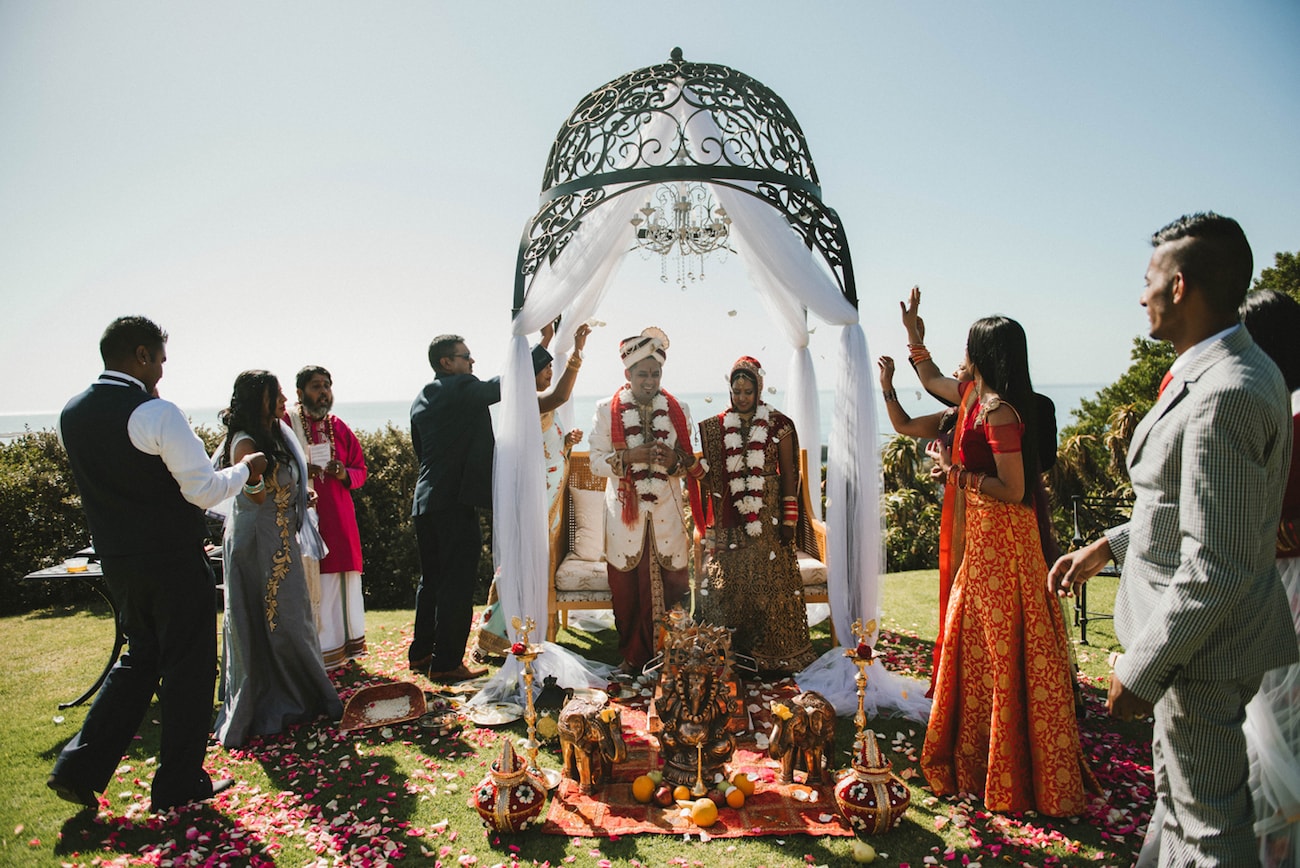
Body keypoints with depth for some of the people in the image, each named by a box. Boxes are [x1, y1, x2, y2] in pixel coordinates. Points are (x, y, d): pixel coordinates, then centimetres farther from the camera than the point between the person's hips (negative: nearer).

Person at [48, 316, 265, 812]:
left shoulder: (72, 415, 4)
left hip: (117, 563, 7)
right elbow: (204, 491, -20)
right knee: (187, 672, 7)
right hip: (176, 565, -7)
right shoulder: (157, 414, -19)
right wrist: (244, 468, -2)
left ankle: (79, 767, 21)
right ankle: (178, 785, 19)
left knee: (139, 660, 24)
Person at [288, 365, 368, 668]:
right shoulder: (285, 424, 0)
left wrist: (345, 474, -5)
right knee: (311, 585, -7)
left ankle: (343, 648, 16)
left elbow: (361, 470, 16)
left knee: (342, 582, 6)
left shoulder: (340, 428, 15)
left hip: (340, 520, 5)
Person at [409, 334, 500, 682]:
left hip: (424, 502, 9)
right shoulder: (463, 388, -9)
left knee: (432, 580, 18)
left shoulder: (420, 401, 16)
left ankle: (421, 653, 27)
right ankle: (446, 662, 2)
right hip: (456, 500, -9)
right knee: (457, 584, -2)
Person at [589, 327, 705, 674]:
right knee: (627, 590, 4)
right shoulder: (607, 410, 1)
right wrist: (630, 456, -19)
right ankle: (633, 656, 19)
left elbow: (692, 463, 8)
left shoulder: (678, 410, 6)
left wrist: (675, 460, -14)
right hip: (625, 513, -1)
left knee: (667, 585, 3)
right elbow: (596, 463, -3)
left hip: (666, 514, 1)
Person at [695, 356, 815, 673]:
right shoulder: (716, 427, 7)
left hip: (768, 517, -2)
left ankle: (773, 653, 13)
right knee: (728, 585, 2)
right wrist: (709, 524, 1)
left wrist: (788, 520, -3)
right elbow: (709, 477, 8)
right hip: (730, 520, 2)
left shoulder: (778, 424, 1)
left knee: (771, 584, 1)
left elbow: (789, 474, 2)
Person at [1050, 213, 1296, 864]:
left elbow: (1215, 568, -28)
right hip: (1194, 633, 10)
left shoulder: (1225, 396, -28)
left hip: (1204, 646, -10)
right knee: (1175, 794, 26)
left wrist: (1139, 671, -20)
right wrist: (1107, 546, 15)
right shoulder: (1237, 372, 6)